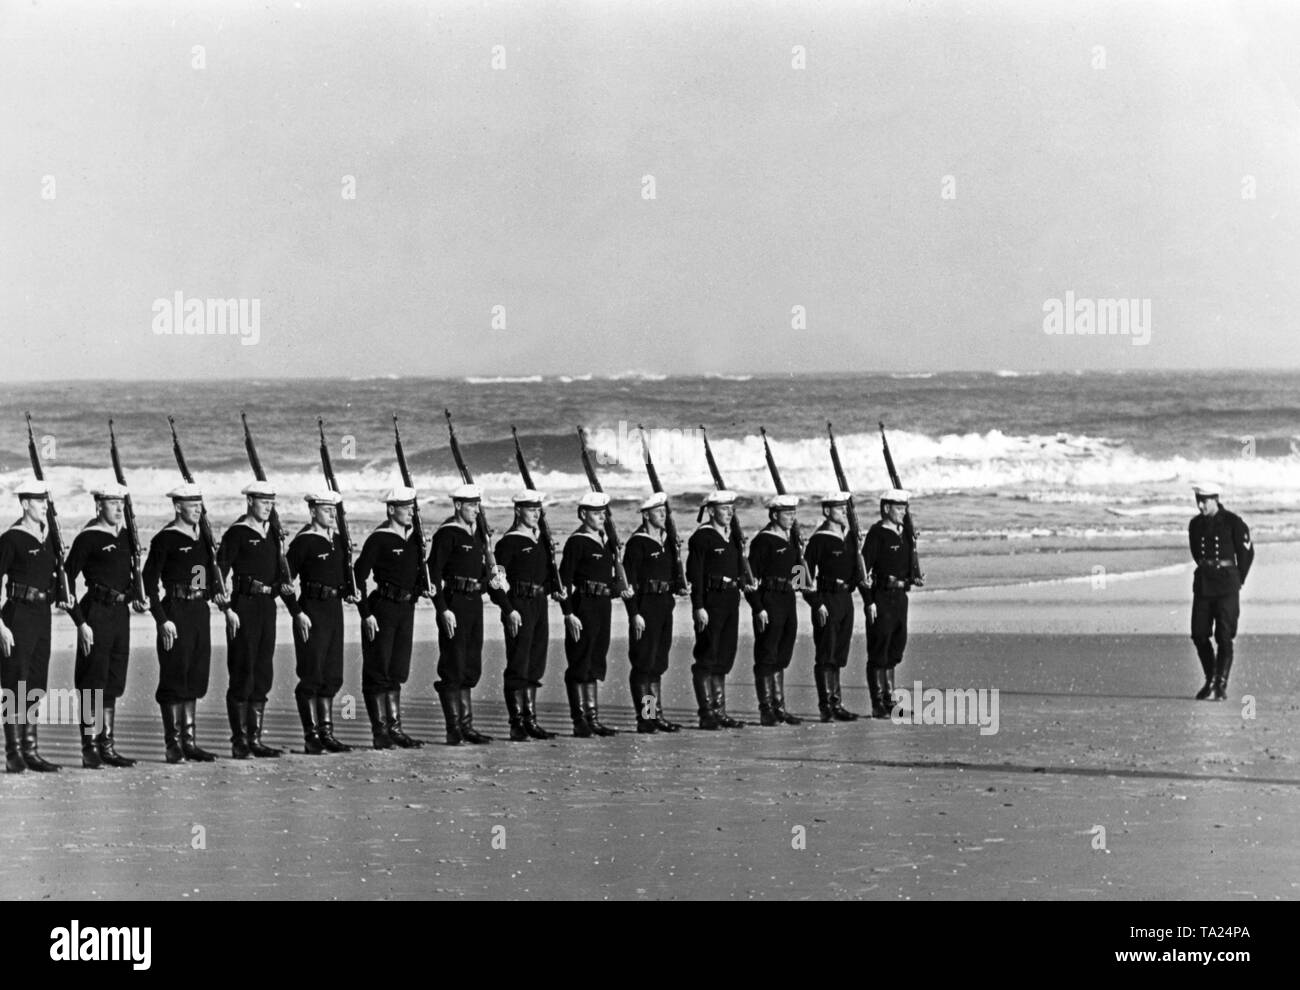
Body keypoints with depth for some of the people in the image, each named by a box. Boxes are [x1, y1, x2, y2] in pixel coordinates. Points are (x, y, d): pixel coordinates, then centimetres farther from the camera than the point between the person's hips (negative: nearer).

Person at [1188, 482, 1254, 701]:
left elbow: (1247, 553, 1)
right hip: (1203, 583, 5)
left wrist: (1238, 581, 8)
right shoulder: (1195, 524, 7)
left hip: (1226, 582, -5)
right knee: (1199, 634, 2)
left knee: (1224, 636, -5)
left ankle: (1221, 686, 0)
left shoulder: (1233, 522, -8)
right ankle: (1210, 680, 20)